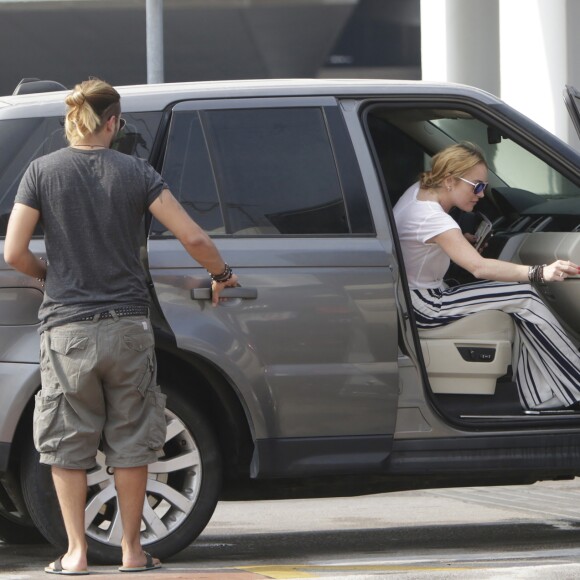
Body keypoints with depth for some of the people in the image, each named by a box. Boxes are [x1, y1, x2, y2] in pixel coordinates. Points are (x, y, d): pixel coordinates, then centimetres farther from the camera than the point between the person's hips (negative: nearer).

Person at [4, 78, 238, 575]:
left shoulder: (43, 172, -3)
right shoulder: (135, 173, -2)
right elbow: (193, 238, -4)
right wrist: (221, 274, 15)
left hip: (67, 328, -1)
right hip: (127, 325, 1)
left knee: (68, 443, 7)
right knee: (131, 441, 10)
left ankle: (76, 552, 4)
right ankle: (132, 550, 13)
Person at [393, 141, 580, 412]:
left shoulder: (420, 190, 1)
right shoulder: (430, 217, -29)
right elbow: (479, 267, -39)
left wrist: (462, 241, 9)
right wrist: (540, 273, -49)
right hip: (424, 307, -10)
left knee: (523, 299, 0)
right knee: (523, 298, -15)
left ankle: (540, 399, -6)